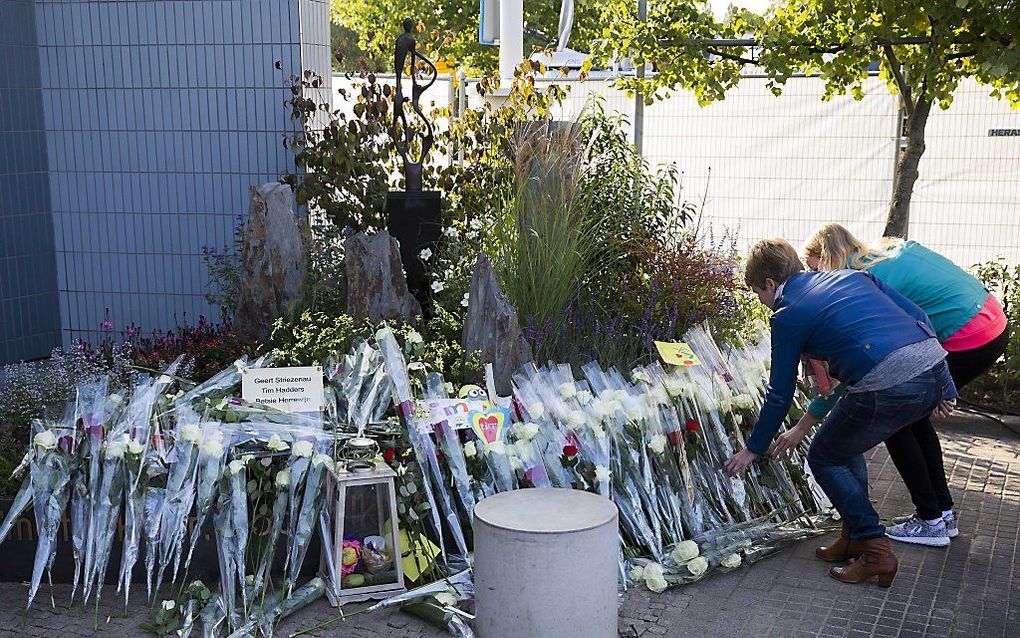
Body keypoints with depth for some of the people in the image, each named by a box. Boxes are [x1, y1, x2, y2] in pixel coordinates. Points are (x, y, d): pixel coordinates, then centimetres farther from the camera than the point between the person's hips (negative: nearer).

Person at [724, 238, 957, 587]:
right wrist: (944, 385, 21)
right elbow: (918, 314, 17)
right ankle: (856, 537, 32)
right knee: (845, 447, 27)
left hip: (888, 389, -8)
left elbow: (780, 395, 10)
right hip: (935, 366, 8)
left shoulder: (788, 316, 5)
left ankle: (877, 552, 11)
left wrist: (753, 448, 24)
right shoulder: (852, 276, 22)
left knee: (824, 458, 16)